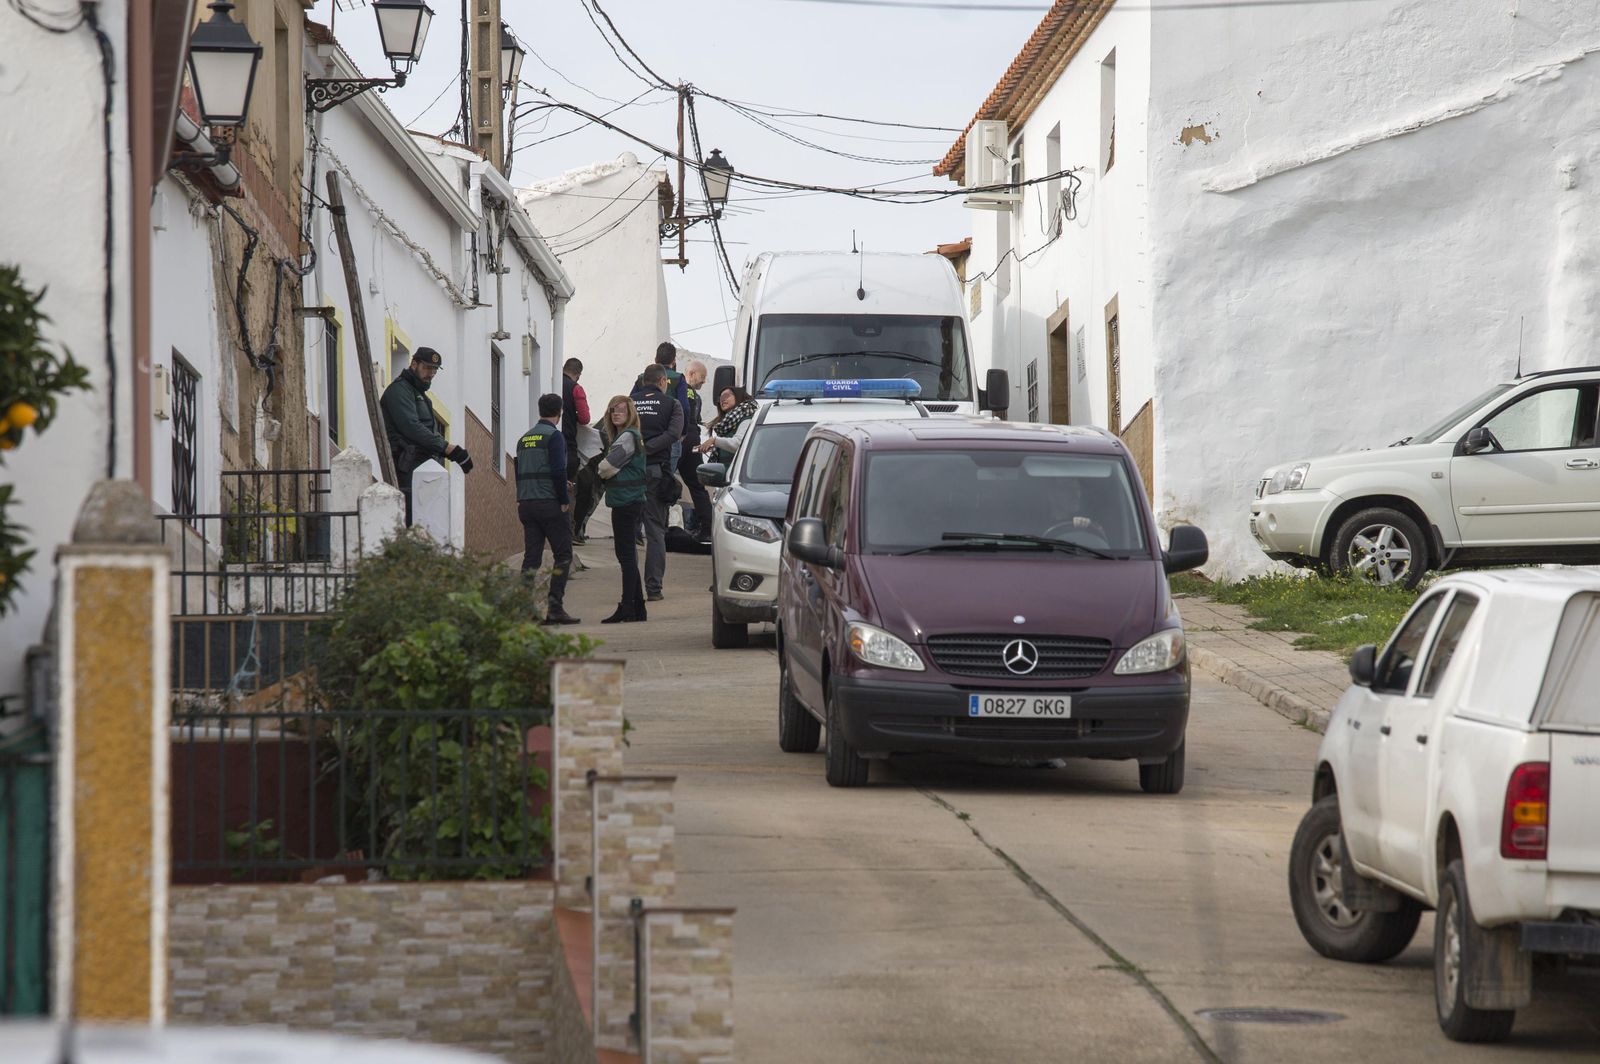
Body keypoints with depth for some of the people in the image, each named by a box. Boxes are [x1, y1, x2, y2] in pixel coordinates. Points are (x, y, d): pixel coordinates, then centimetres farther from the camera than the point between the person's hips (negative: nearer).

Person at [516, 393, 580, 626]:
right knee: (563, 556, 1)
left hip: (526, 504, 7)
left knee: (531, 558, 6)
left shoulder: (524, 439, 15)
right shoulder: (554, 436, -8)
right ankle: (555, 608, -8)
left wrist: (523, 499, 15)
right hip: (550, 504, -6)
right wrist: (564, 500, -9)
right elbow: (558, 470, -16)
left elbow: (519, 473, 15)